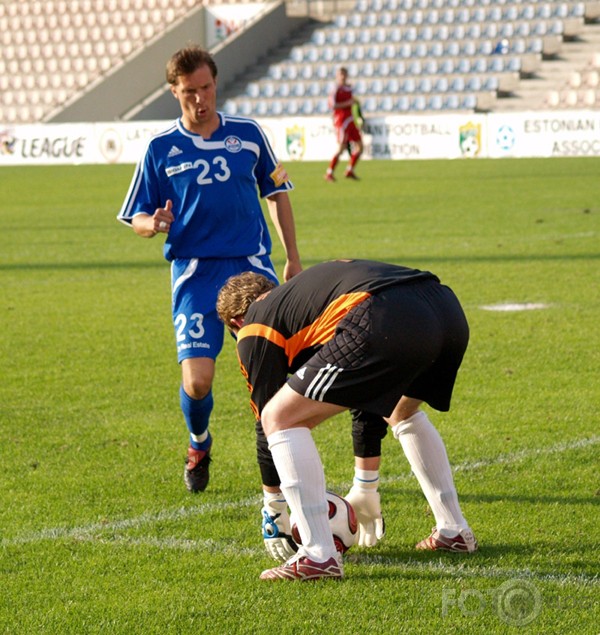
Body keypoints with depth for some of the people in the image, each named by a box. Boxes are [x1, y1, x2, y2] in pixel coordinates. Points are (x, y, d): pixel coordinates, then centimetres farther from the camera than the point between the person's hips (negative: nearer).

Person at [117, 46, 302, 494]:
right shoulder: (161, 149, 2)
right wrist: (154, 225, -20)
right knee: (197, 380, -10)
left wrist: (293, 259, 14)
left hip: (253, 268, 1)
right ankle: (199, 443, 23)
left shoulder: (248, 134, 5)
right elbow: (136, 219, 5)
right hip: (195, 274, -1)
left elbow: (277, 193, 16)